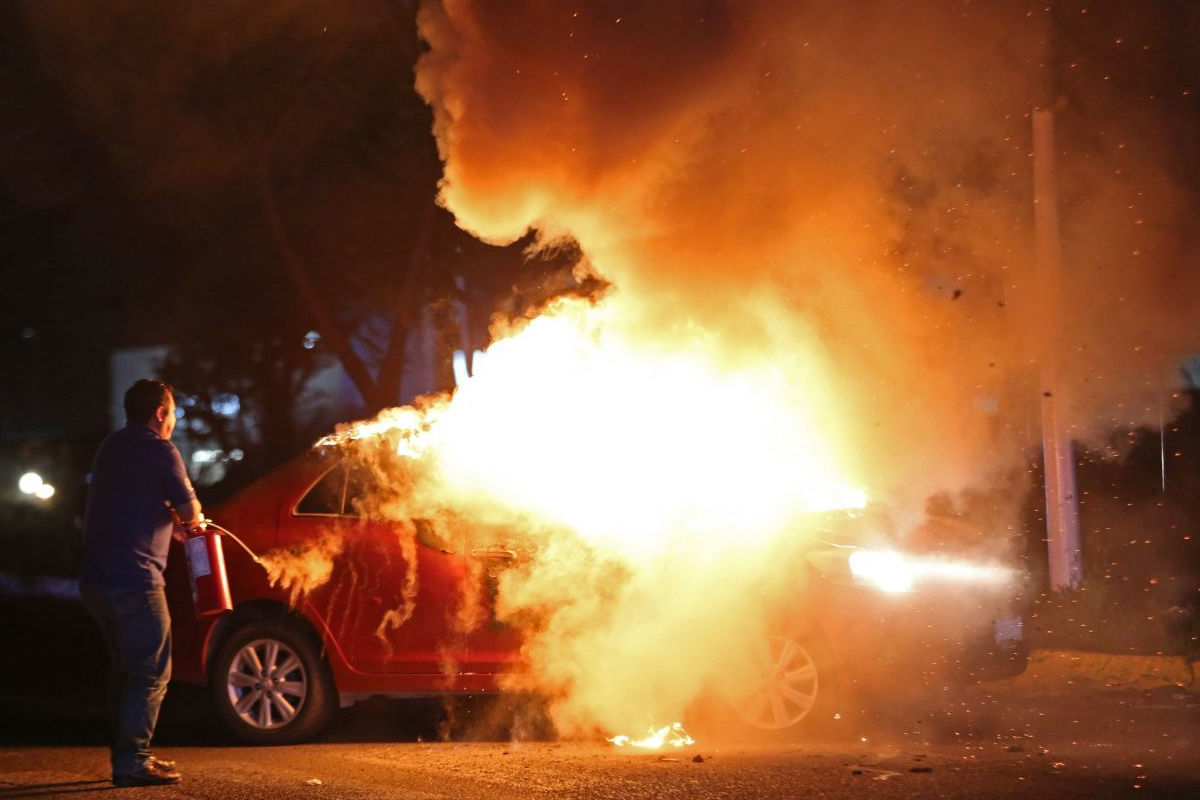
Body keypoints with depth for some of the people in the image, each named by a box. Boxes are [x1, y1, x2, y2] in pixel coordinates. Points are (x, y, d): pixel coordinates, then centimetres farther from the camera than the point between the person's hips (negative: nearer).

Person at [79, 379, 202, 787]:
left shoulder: (111, 448, 17)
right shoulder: (160, 451, -8)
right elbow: (190, 513, -5)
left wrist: (171, 523, 34)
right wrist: (193, 519, 18)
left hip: (96, 577, 9)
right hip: (134, 577, -9)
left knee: (126, 668, 18)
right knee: (151, 672, -5)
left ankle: (127, 756, 22)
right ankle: (132, 763, -9)